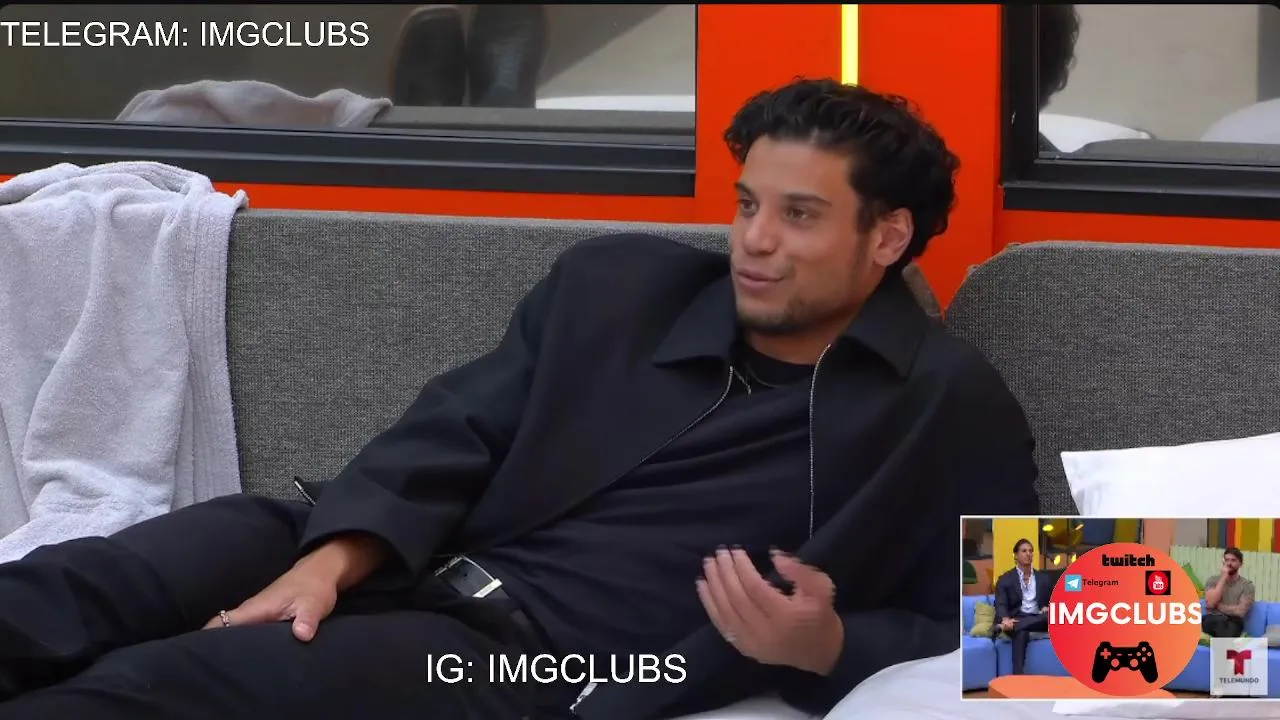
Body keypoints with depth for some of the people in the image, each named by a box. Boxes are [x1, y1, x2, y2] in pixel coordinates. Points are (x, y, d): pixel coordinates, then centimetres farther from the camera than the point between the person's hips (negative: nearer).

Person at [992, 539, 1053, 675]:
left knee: (1049, 617, -37)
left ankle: (1002, 628, -47)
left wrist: (1048, 609, -4)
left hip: (1038, 620, 3)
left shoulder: (1043, 578, 21)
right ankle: (1018, 677, -50)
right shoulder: (1005, 579, 10)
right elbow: (1000, 604, -2)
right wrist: (1005, 619, -26)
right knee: (1021, 632, -41)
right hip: (1016, 619, -3)